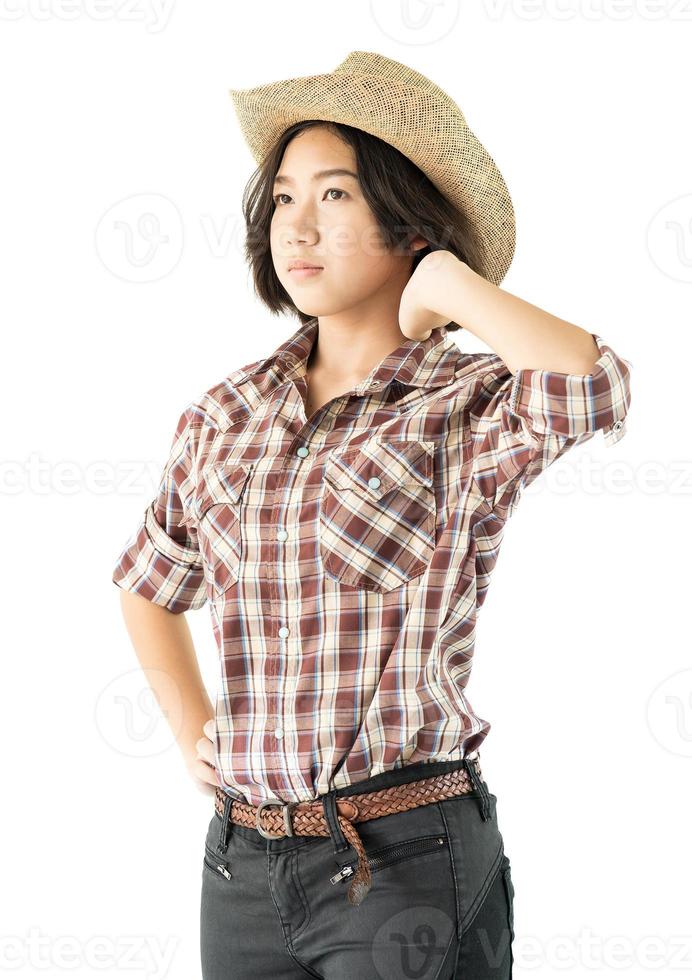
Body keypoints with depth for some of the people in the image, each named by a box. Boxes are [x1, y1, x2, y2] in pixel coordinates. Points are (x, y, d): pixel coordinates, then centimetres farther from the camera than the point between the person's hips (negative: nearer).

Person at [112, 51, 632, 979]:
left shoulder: (470, 409, -7)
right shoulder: (225, 416, 6)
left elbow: (591, 389, -32)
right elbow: (148, 586, 24)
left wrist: (446, 282, -16)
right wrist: (192, 734, 10)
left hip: (409, 864, -4)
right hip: (244, 866, 5)